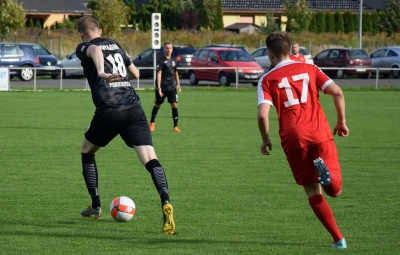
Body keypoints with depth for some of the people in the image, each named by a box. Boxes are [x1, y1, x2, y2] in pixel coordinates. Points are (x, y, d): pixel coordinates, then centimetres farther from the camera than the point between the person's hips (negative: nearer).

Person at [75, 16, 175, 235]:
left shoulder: (83, 48, 7)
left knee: (87, 151, 24)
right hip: (134, 108, 4)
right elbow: (135, 73, 34)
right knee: (149, 159, -7)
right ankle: (166, 202, -33)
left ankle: (95, 207, 27)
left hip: (108, 111, -4)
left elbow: (95, 50, -20)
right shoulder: (114, 45, 23)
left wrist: (101, 73, -38)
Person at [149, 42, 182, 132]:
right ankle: (152, 123, 34)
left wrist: (178, 84, 18)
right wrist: (159, 88, -24)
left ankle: (175, 126, -7)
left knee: (174, 105, -9)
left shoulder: (173, 60, 6)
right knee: (157, 105, 13)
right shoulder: (161, 61, -11)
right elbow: (159, 74, -17)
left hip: (172, 87, 3)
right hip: (162, 87, -3)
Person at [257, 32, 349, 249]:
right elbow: (337, 93, 2)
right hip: (320, 132, 1)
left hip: (293, 137, -1)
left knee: (313, 191, 11)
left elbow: (263, 115, -7)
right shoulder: (309, 69, 13)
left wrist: (265, 139, 10)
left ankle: (338, 238, -1)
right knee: (334, 190, 5)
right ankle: (325, 171, -30)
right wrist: (341, 122, 14)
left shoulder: (267, 80, 7)